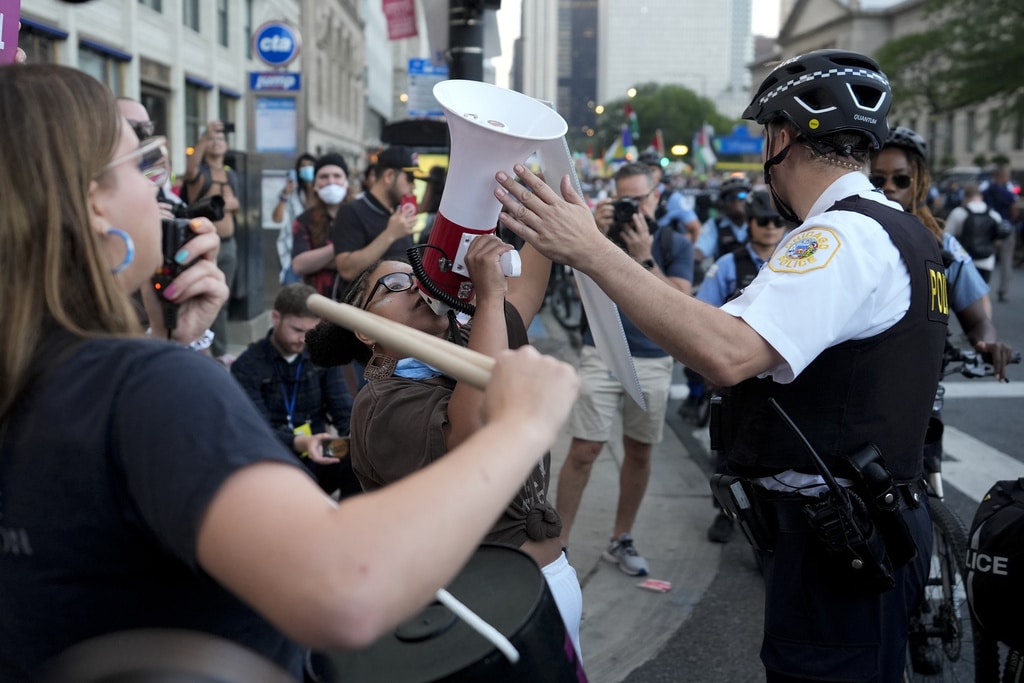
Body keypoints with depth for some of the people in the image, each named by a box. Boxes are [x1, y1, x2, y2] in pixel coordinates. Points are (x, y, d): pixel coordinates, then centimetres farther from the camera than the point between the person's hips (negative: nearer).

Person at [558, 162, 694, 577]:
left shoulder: (675, 244, 3)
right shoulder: (604, 231, 3)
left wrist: (643, 257, -16)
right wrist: (598, 237, -21)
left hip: (653, 362, 2)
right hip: (601, 356, -1)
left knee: (639, 453, 10)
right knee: (583, 452, -6)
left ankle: (620, 540, 25)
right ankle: (559, 542, 2)